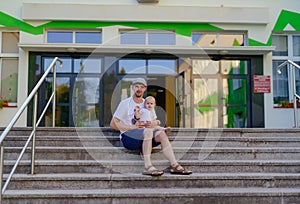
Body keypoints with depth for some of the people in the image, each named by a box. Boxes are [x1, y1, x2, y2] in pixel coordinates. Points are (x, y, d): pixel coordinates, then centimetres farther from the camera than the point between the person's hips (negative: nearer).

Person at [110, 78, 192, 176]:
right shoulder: (125, 103, -1)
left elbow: (155, 122, 12)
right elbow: (113, 124, -8)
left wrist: (152, 123, -15)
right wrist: (133, 127, -21)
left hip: (143, 138, 5)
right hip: (128, 138, -5)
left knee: (161, 134, -20)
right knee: (148, 131, -32)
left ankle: (174, 165, -21)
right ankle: (147, 167, -37)